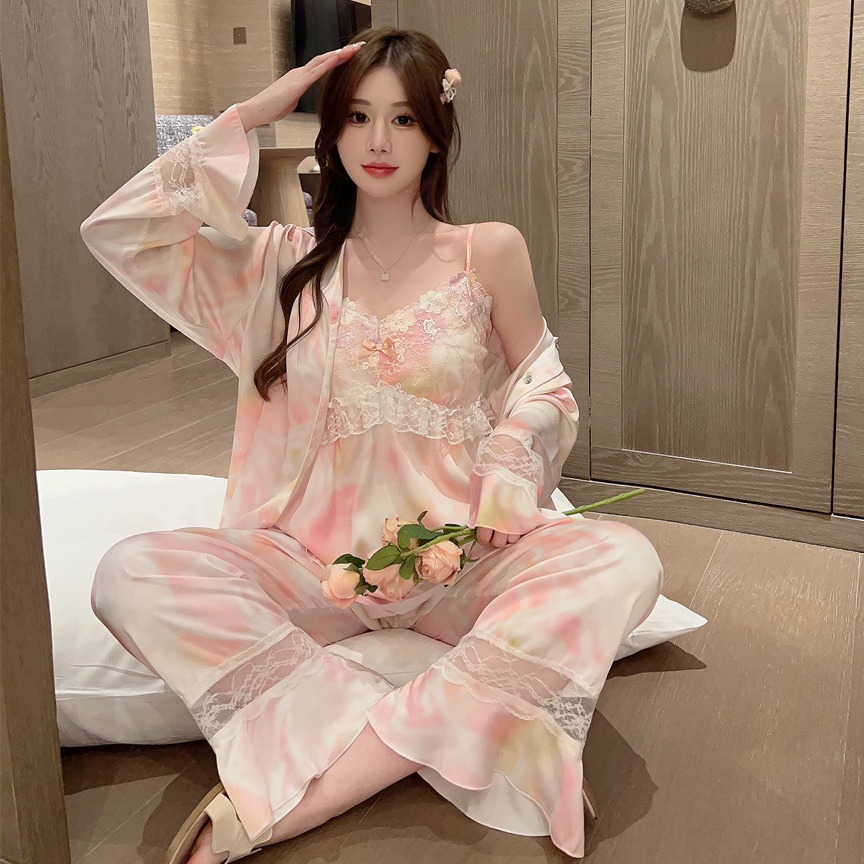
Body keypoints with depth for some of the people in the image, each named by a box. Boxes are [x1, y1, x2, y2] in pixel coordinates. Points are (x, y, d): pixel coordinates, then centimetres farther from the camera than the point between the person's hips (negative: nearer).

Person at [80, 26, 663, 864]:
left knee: (624, 561, -30)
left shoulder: (491, 251, 6)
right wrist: (253, 113, 0)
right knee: (132, 575, -25)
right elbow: (117, 229, -1)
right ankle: (433, 736, -25)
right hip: (316, 557, 0)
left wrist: (489, 508, -6)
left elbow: (541, 392, 11)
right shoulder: (290, 261, 8)